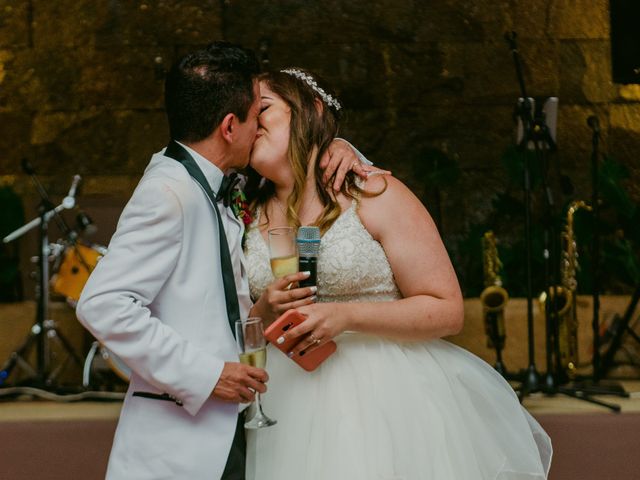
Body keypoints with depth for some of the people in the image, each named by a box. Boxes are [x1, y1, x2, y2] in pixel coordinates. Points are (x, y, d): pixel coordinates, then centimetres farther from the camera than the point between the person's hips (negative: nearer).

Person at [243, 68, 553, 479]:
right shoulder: (251, 218, 10)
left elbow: (448, 311, -8)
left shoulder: (375, 195, -5)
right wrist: (264, 311, -8)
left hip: (383, 403, -4)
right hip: (292, 411, 4)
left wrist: (346, 315, -19)